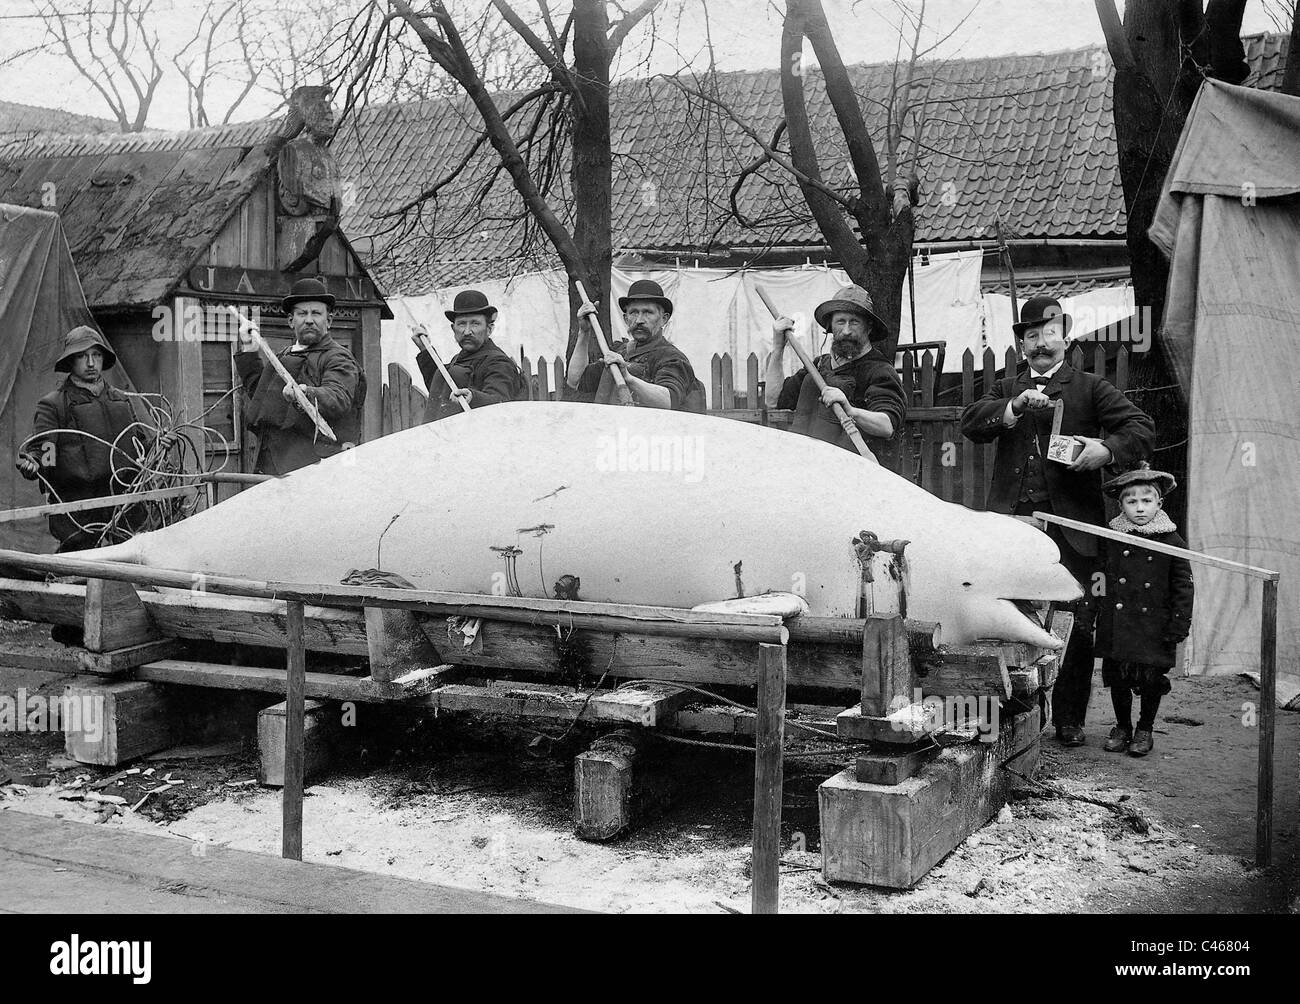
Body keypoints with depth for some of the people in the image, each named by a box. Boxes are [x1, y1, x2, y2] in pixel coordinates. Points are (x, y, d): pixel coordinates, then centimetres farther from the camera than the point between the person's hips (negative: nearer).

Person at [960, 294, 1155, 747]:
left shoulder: (1090, 388, 12)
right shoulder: (1005, 389, 19)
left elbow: (1141, 427, 4)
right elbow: (971, 423, 3)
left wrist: (1107, 448, -16)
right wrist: (1016, 407, -13)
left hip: (1071, 527, -1)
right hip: (1011, 524, 1)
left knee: (1078, 625, 0)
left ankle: (1069, 719, 12)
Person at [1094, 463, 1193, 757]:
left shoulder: (1172, 543, -4)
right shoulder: (1110, 539, 2)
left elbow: (1183, 587, -1)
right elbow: (1101, 579, 11)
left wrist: (1179, 626, -5)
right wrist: (1098, 615, 8)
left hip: (1154, 629, -2)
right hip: (1116, 626, 2)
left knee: (1152, 682, 4)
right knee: (1117, 679, 8)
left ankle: (1144, 730, 23)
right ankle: (1122, 727, 27)